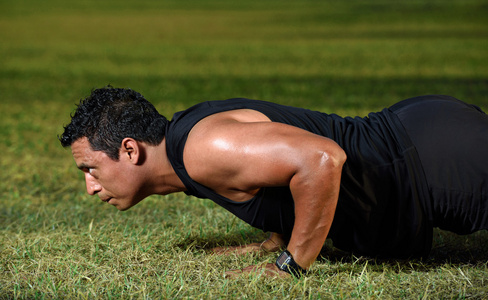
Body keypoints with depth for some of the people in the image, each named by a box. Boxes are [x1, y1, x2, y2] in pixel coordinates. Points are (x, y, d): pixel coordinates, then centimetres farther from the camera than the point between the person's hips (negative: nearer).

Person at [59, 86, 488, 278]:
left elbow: (322, 159, -38)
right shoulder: (188, 130, 7)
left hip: (434, 159, -8)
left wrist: (290, 265, -25)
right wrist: (277, 239, 11)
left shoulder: (204, 149, -26)